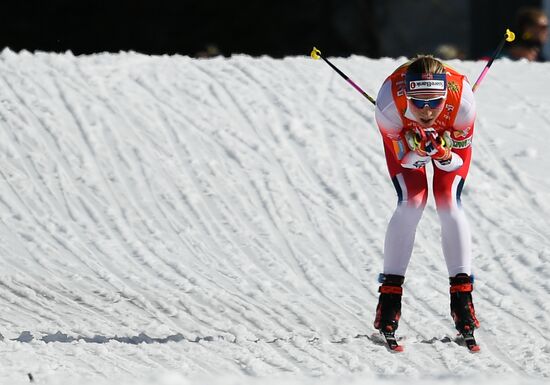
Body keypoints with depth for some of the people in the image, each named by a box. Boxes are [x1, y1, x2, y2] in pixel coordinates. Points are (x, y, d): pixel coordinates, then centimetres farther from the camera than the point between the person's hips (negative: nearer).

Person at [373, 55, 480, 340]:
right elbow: (403, 159, -25)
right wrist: (418, 150, -47)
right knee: (411, 203, -17)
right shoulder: (389, 104, -41)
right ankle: (390, 295, -7)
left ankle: (462, 295, -5)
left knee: (449, 203, -15)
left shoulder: (462, 99, -40)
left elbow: (459, 163, -26)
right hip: (404, 133, 0)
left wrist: (444, 154, -48)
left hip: (450, 133, 0)